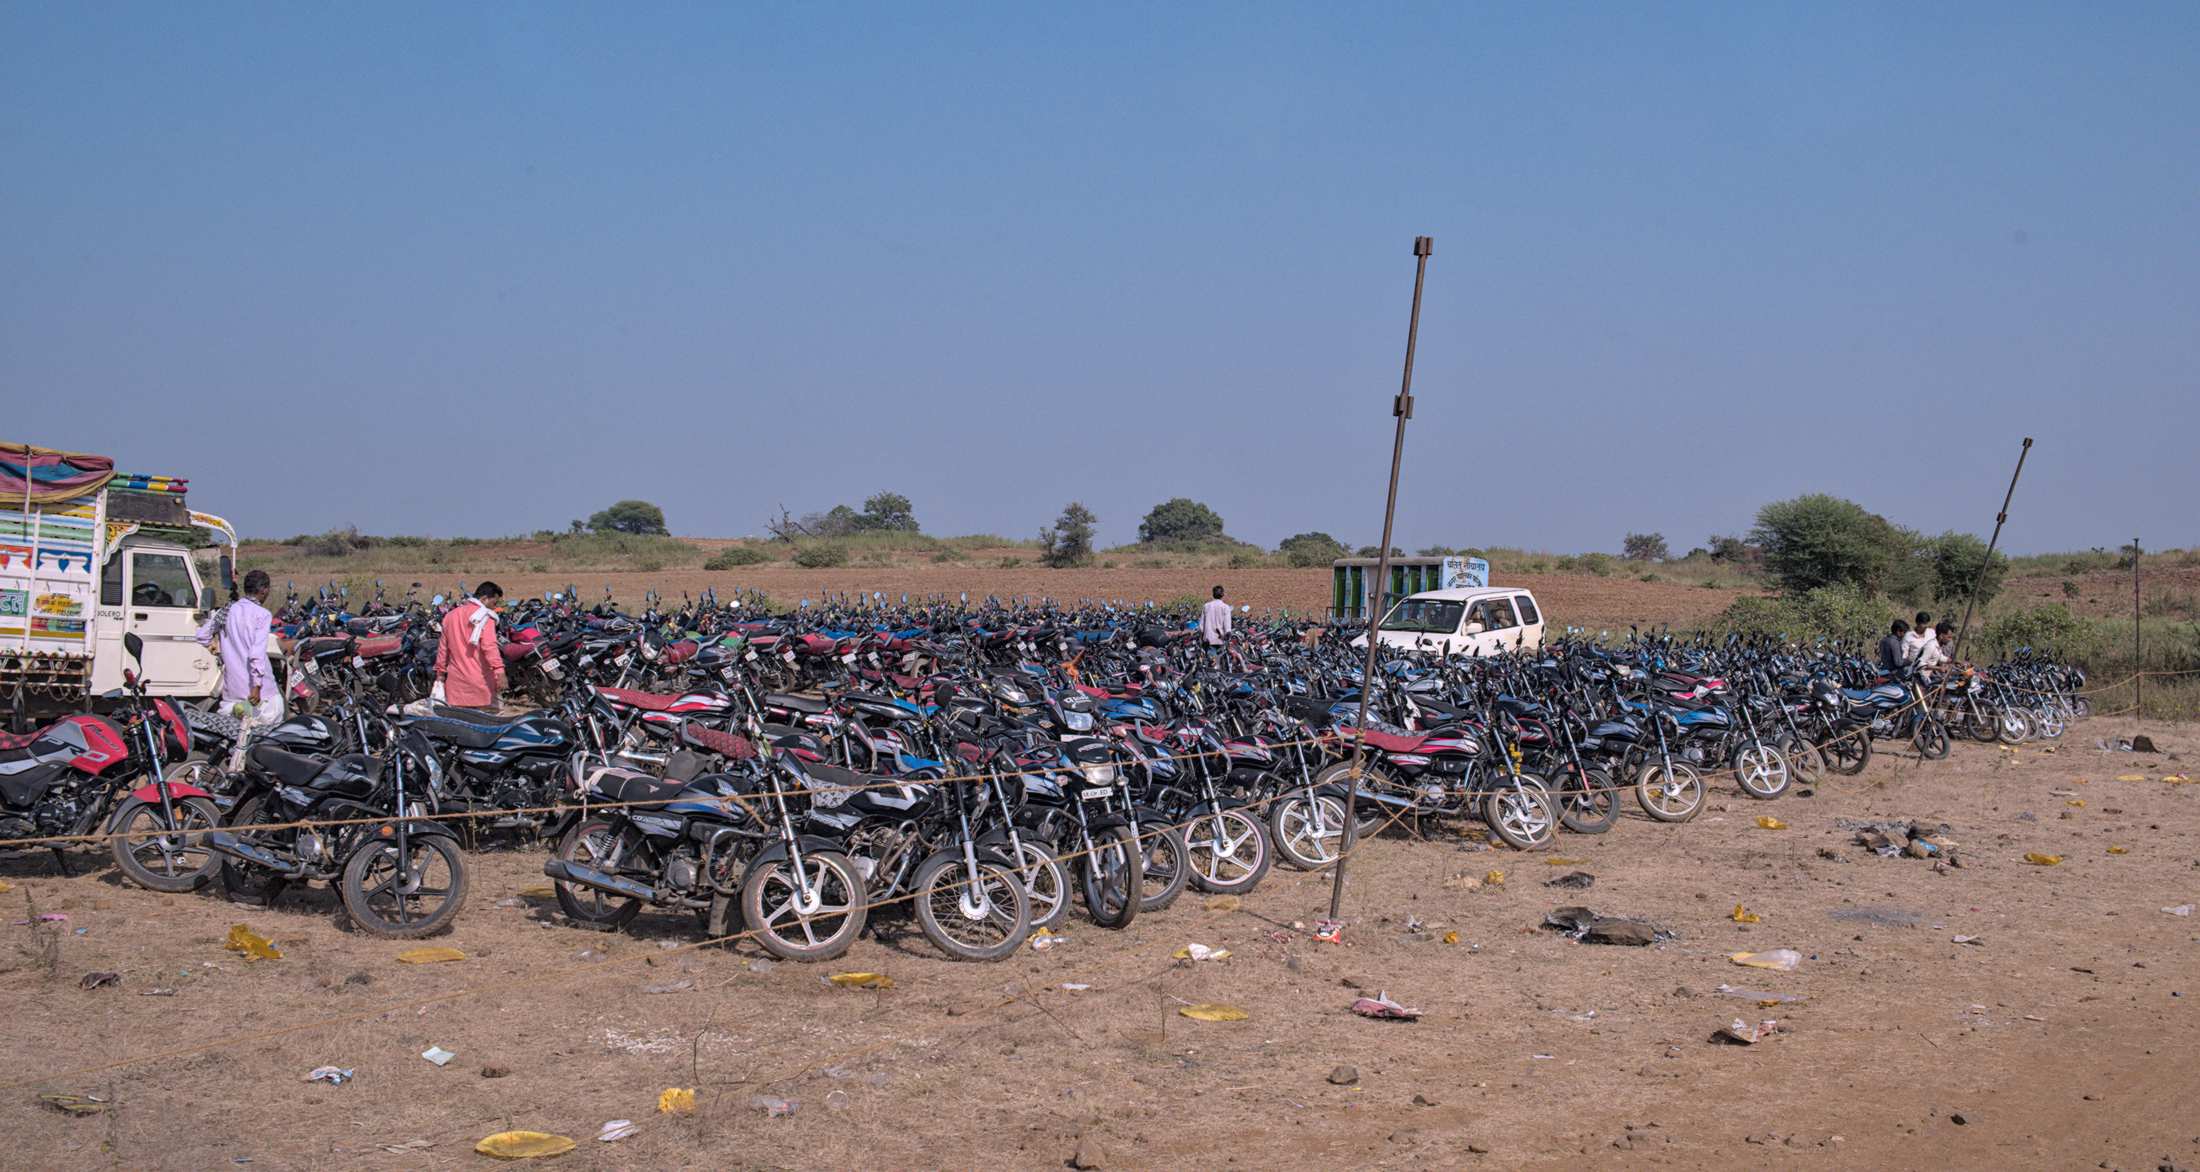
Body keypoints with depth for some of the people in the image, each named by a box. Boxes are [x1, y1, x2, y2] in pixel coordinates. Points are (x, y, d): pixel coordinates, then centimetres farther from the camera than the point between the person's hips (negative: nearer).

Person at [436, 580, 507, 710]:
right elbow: (489, 646, -20)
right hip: (480, 682, -6)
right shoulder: (484, 616, -7)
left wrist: (440, 672, 26)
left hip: (455, 681, 6)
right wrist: (500, 671, -27)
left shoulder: (451, 615, 15)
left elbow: (443, 646, 19)